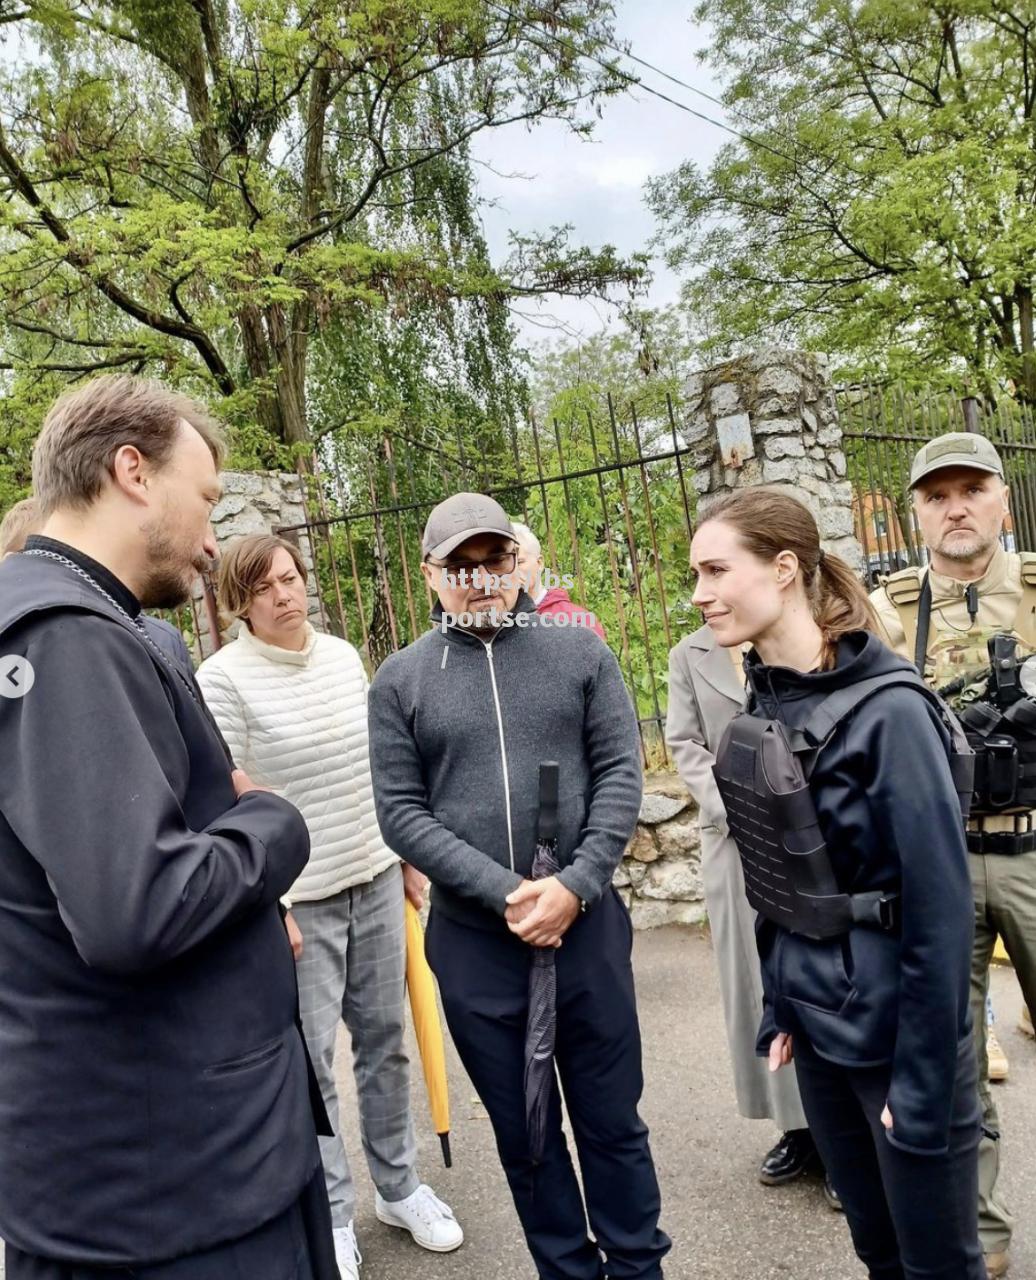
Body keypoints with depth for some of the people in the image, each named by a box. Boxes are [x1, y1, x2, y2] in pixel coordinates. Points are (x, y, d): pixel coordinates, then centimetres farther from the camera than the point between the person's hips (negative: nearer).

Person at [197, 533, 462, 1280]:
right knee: (309, 1061, 7)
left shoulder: (344, 655, 4)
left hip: (376, 880, 5)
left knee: (385, 1041, 16)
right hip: (298, 897, -5)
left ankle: (398, 1187, 35)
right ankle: (331, 1212, 28)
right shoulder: (223, 678, -12)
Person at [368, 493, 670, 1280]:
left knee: (612, 1119, 16)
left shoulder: (579, 649, 1)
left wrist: (576, 886, -14)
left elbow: (621, 772, -2)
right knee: (524, 1133, 17)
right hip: (473, 943, 0)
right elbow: (401, 812, -5)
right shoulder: (399, 680, -1)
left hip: (588, 926, 0)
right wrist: (505, 893, -15)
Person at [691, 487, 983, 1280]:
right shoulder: (766, 703, 0)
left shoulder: (885, 707, -21)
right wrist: (779, 1010, 9)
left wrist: (922, 1085, -16)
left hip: (900, 1035, -6)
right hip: (819, 1027, 6)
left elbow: (940, 909, -20)